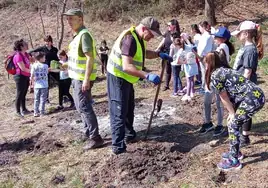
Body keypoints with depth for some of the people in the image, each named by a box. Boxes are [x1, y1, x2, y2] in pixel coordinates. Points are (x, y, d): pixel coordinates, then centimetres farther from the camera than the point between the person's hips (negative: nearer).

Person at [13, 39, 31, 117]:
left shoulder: (26, 54, 5)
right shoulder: (18, 56, -20)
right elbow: (23, 68, -21)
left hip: (26, 77, 8)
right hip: (20, 77, -8)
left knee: (24, 94, 17)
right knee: (19, 94, 2)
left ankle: (24, 109, 28)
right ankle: (18, 111, 12)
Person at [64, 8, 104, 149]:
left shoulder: (84, 34, -17)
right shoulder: (78, 35, 14)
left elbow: (90, 57, -23)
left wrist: (86, 79, -25)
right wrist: (66, 65, 22)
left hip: (82, 78, -10)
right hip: (77, 77, 10)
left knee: (84, 107, -8)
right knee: (81, 106, 18)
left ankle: (96, 138, -4)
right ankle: (88, 132, 29)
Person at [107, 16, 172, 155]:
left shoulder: (139, 38, 5)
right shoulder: (130, 39, -27)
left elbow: (145, 53, 26)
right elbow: (127, 67, -36)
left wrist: (159, 54, 9)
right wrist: (148, 76, -42)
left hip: (126, 79, 10)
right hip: (118, 78, -10)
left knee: (129, 108, 22)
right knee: (119, 112, -8)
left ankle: (129, 135, 40)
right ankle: (118, 147, -3)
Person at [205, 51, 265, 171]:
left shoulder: (214, 75, -7)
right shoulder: (224, 70, 20)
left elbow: (225, 98, -2)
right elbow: (230, 95, 17)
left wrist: (232, 114, 8)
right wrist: (233, 113, 15)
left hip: (252, 99, -9)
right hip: (256, 96, 9)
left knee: (233, 125, 0)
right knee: (234, 124, 18)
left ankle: (234, 161, 7)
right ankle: (235, 152, 33)